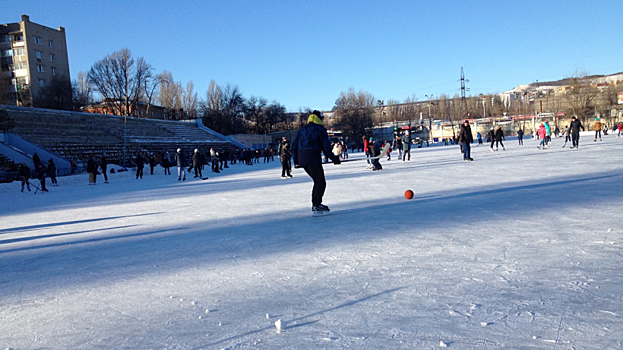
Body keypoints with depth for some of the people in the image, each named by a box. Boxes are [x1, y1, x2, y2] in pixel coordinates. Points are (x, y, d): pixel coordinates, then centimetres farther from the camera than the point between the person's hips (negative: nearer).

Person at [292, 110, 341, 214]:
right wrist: (334, 159, 5)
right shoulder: (320, 129, 1)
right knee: (321, 182, -3)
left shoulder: (302, 129, 21)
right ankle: (317, 206, -10)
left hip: (301, 158, 7)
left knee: (317, 181, 19)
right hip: (313, 158, -7)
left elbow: (294, 146, 21)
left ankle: (315, 204, 20)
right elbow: (326, 147, -4)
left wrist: (296, 161, 28)